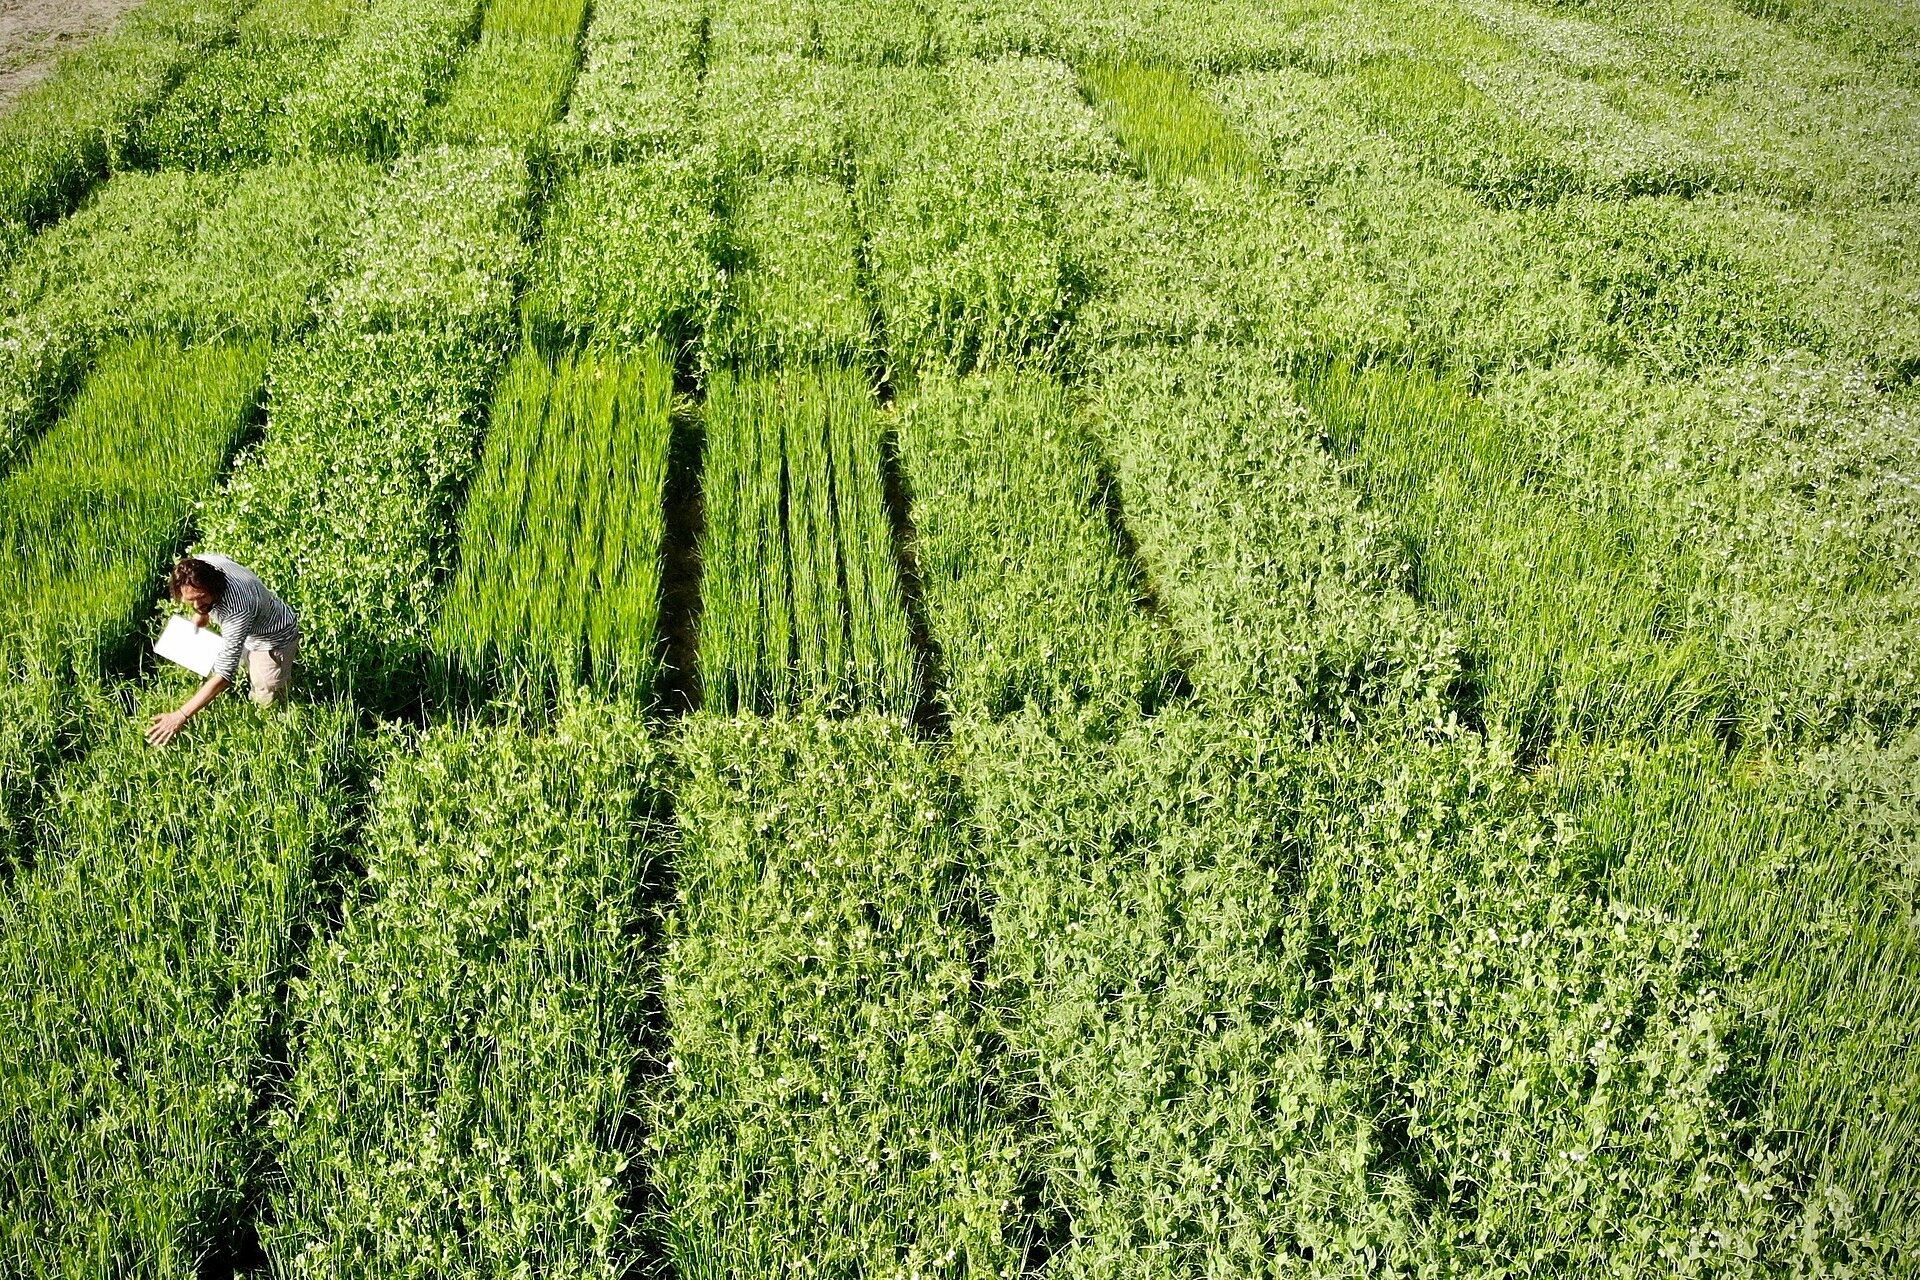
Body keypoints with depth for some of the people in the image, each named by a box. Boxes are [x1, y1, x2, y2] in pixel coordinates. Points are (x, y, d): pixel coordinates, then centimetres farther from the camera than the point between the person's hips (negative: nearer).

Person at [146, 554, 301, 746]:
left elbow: (224, 674, -46)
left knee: (266, 703, 5)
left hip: (274, 639, -7)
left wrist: (180, 717, -47)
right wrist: (200, 615, -1)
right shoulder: (196, 566, -27)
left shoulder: (237, 610, -48)